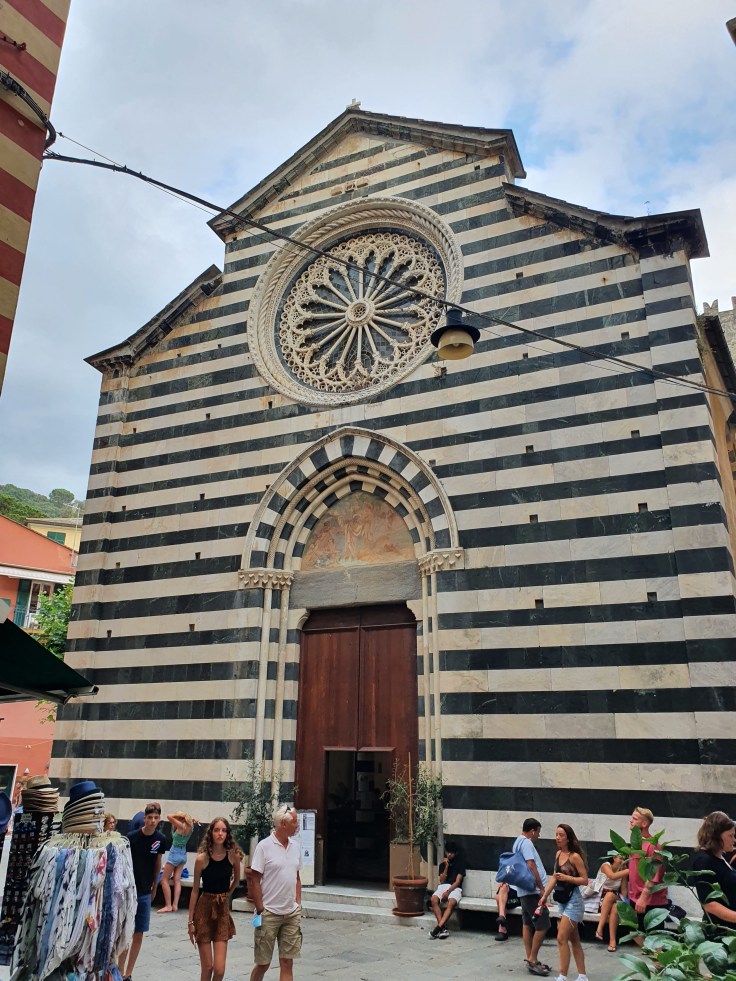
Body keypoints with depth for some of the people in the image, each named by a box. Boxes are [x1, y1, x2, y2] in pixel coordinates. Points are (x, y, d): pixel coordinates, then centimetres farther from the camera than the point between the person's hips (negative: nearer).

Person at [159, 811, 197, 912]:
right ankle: (175, 905, 4)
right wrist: (188, 817, 0)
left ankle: (168, 905, 1)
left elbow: (169, 816, -25)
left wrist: (180, 815, -15)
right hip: (183, 854, 8)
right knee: (177, 880, 8)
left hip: (175, 853, -8)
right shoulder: (190, 827, 1)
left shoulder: (181, 826, -20)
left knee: (164, 880, 3)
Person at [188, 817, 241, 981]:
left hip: (223, 909, 2)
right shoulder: (201, 858, -12)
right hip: (204, 909, -2)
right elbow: (195, 889, -5)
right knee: (207, 967, 4)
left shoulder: (233, 855, -7)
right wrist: (190, 921, -3)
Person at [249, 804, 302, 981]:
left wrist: (298, 904, 7)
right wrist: (260, 910, -11)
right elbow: (255, 881, -10)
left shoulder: (295, 846, 6)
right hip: (269, 913, -5)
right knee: (263, 964, 7)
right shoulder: (264, 846, -12)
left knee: (287, 962, 6)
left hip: (291, 914, 5)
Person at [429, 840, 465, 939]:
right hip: (443, 887, 3)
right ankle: (443, 928, -32)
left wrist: (448, 891, -15)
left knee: (451, 903, -37)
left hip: (455, 888, -3)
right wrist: (446, 866, 1)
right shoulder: (442, 864, 20)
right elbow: (442, 880, 10)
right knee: (434, 899, -30)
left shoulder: (460, 863, 8)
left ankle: (438, 927, -44)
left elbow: (458, 881, -2)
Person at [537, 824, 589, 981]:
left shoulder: (575, 856, -16)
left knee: (561, 938, -8)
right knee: (574, 940, 14)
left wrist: (567, 878, -25)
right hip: (562, 900, 8)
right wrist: (545, 896, 10)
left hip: (573, 901, -8)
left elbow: (585, 880, -14)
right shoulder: (558, 854, 7)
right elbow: (554, 877, 12)